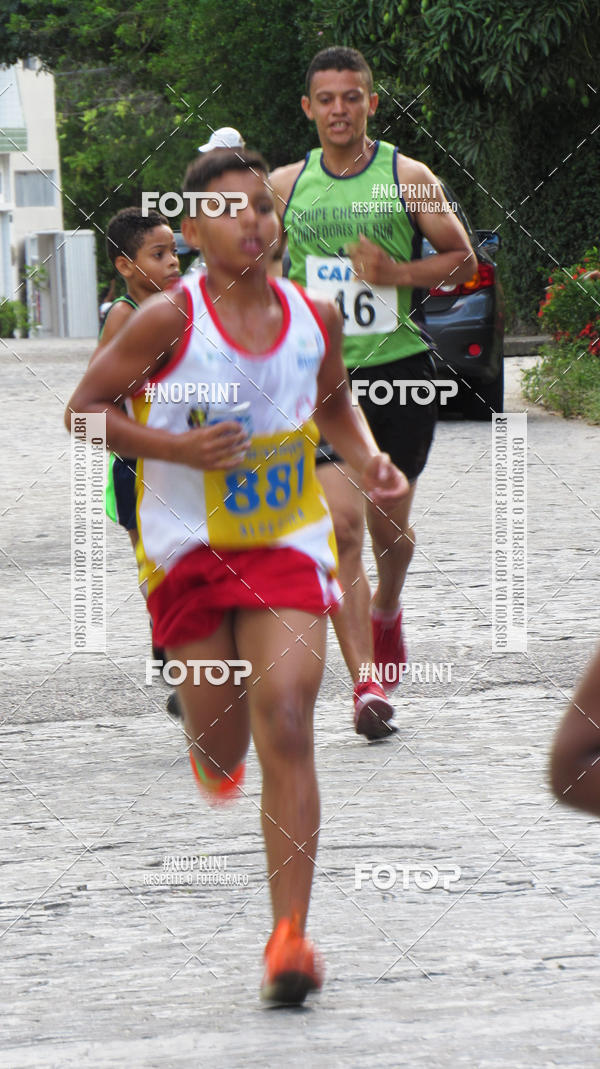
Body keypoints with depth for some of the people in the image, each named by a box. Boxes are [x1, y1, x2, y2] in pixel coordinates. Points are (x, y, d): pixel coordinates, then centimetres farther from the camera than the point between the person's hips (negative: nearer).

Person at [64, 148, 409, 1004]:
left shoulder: (315, 317, 0)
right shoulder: (168, 321, -12)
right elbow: (83, 410, -6)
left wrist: (369, 461, 2)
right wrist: (177, 447, -18)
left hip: (288, 547, 1)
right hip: (188, 549, -1)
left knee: (286, 724, -15)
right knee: (222, 744, 6)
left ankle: (289, 936, -16)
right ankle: (213, 754, 49)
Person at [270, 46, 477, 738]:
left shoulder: (408, 178, 0)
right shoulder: (285, 185, 5)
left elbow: (463, 259, 4)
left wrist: (400, 274, -12)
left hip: (399, 367, 0)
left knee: (389, 525, 11)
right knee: (342, 524, -15)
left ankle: (385, 612, 47)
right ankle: (366, 685, -17)